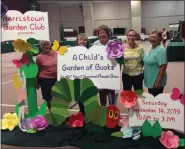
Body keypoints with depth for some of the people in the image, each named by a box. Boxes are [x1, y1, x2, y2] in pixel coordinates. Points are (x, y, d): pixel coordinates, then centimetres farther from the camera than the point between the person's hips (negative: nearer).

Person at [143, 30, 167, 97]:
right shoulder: (151, 48, 7)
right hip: (150, 80, 8)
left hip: (156, 82, -8)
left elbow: (163, 67, -24)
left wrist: (158, 81, -24)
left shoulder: (161, 50, -20)